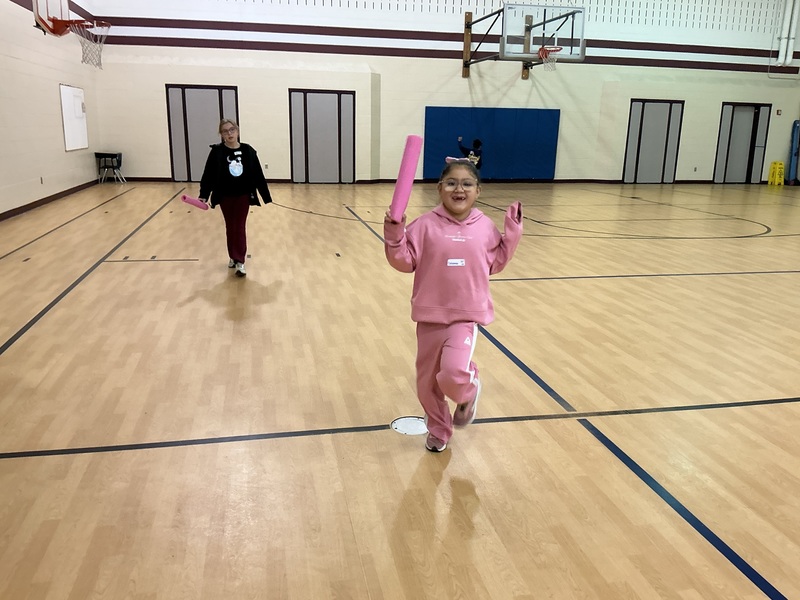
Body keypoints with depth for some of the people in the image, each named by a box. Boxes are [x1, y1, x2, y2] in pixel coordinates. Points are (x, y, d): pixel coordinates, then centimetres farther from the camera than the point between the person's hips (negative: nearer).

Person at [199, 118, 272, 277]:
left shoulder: (248, 151, -5)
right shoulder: (217, 152, -7)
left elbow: (258, 175, -1)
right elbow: (208, 175, -6)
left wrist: (266, 196, 0)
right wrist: (204, 195, -14)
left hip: (243, 196, 0)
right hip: (225, 197, 0)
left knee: (240, 228, 0)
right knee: (230, 228, 11)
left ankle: (240, 261, 1)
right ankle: (233, 257, 26)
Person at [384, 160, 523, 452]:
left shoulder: (486, 227, 0)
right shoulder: (426, 225, -7)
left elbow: (496, 263, 11)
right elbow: (405, 262, -6)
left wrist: (513, 232, 2)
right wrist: (394, 232, -20)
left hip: (467, 315, -1)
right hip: (431, 315, 1)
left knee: (454, 375, -23)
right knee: (427, 381, 12)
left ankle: (468, 391, 16)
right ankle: (438, 430, 39)